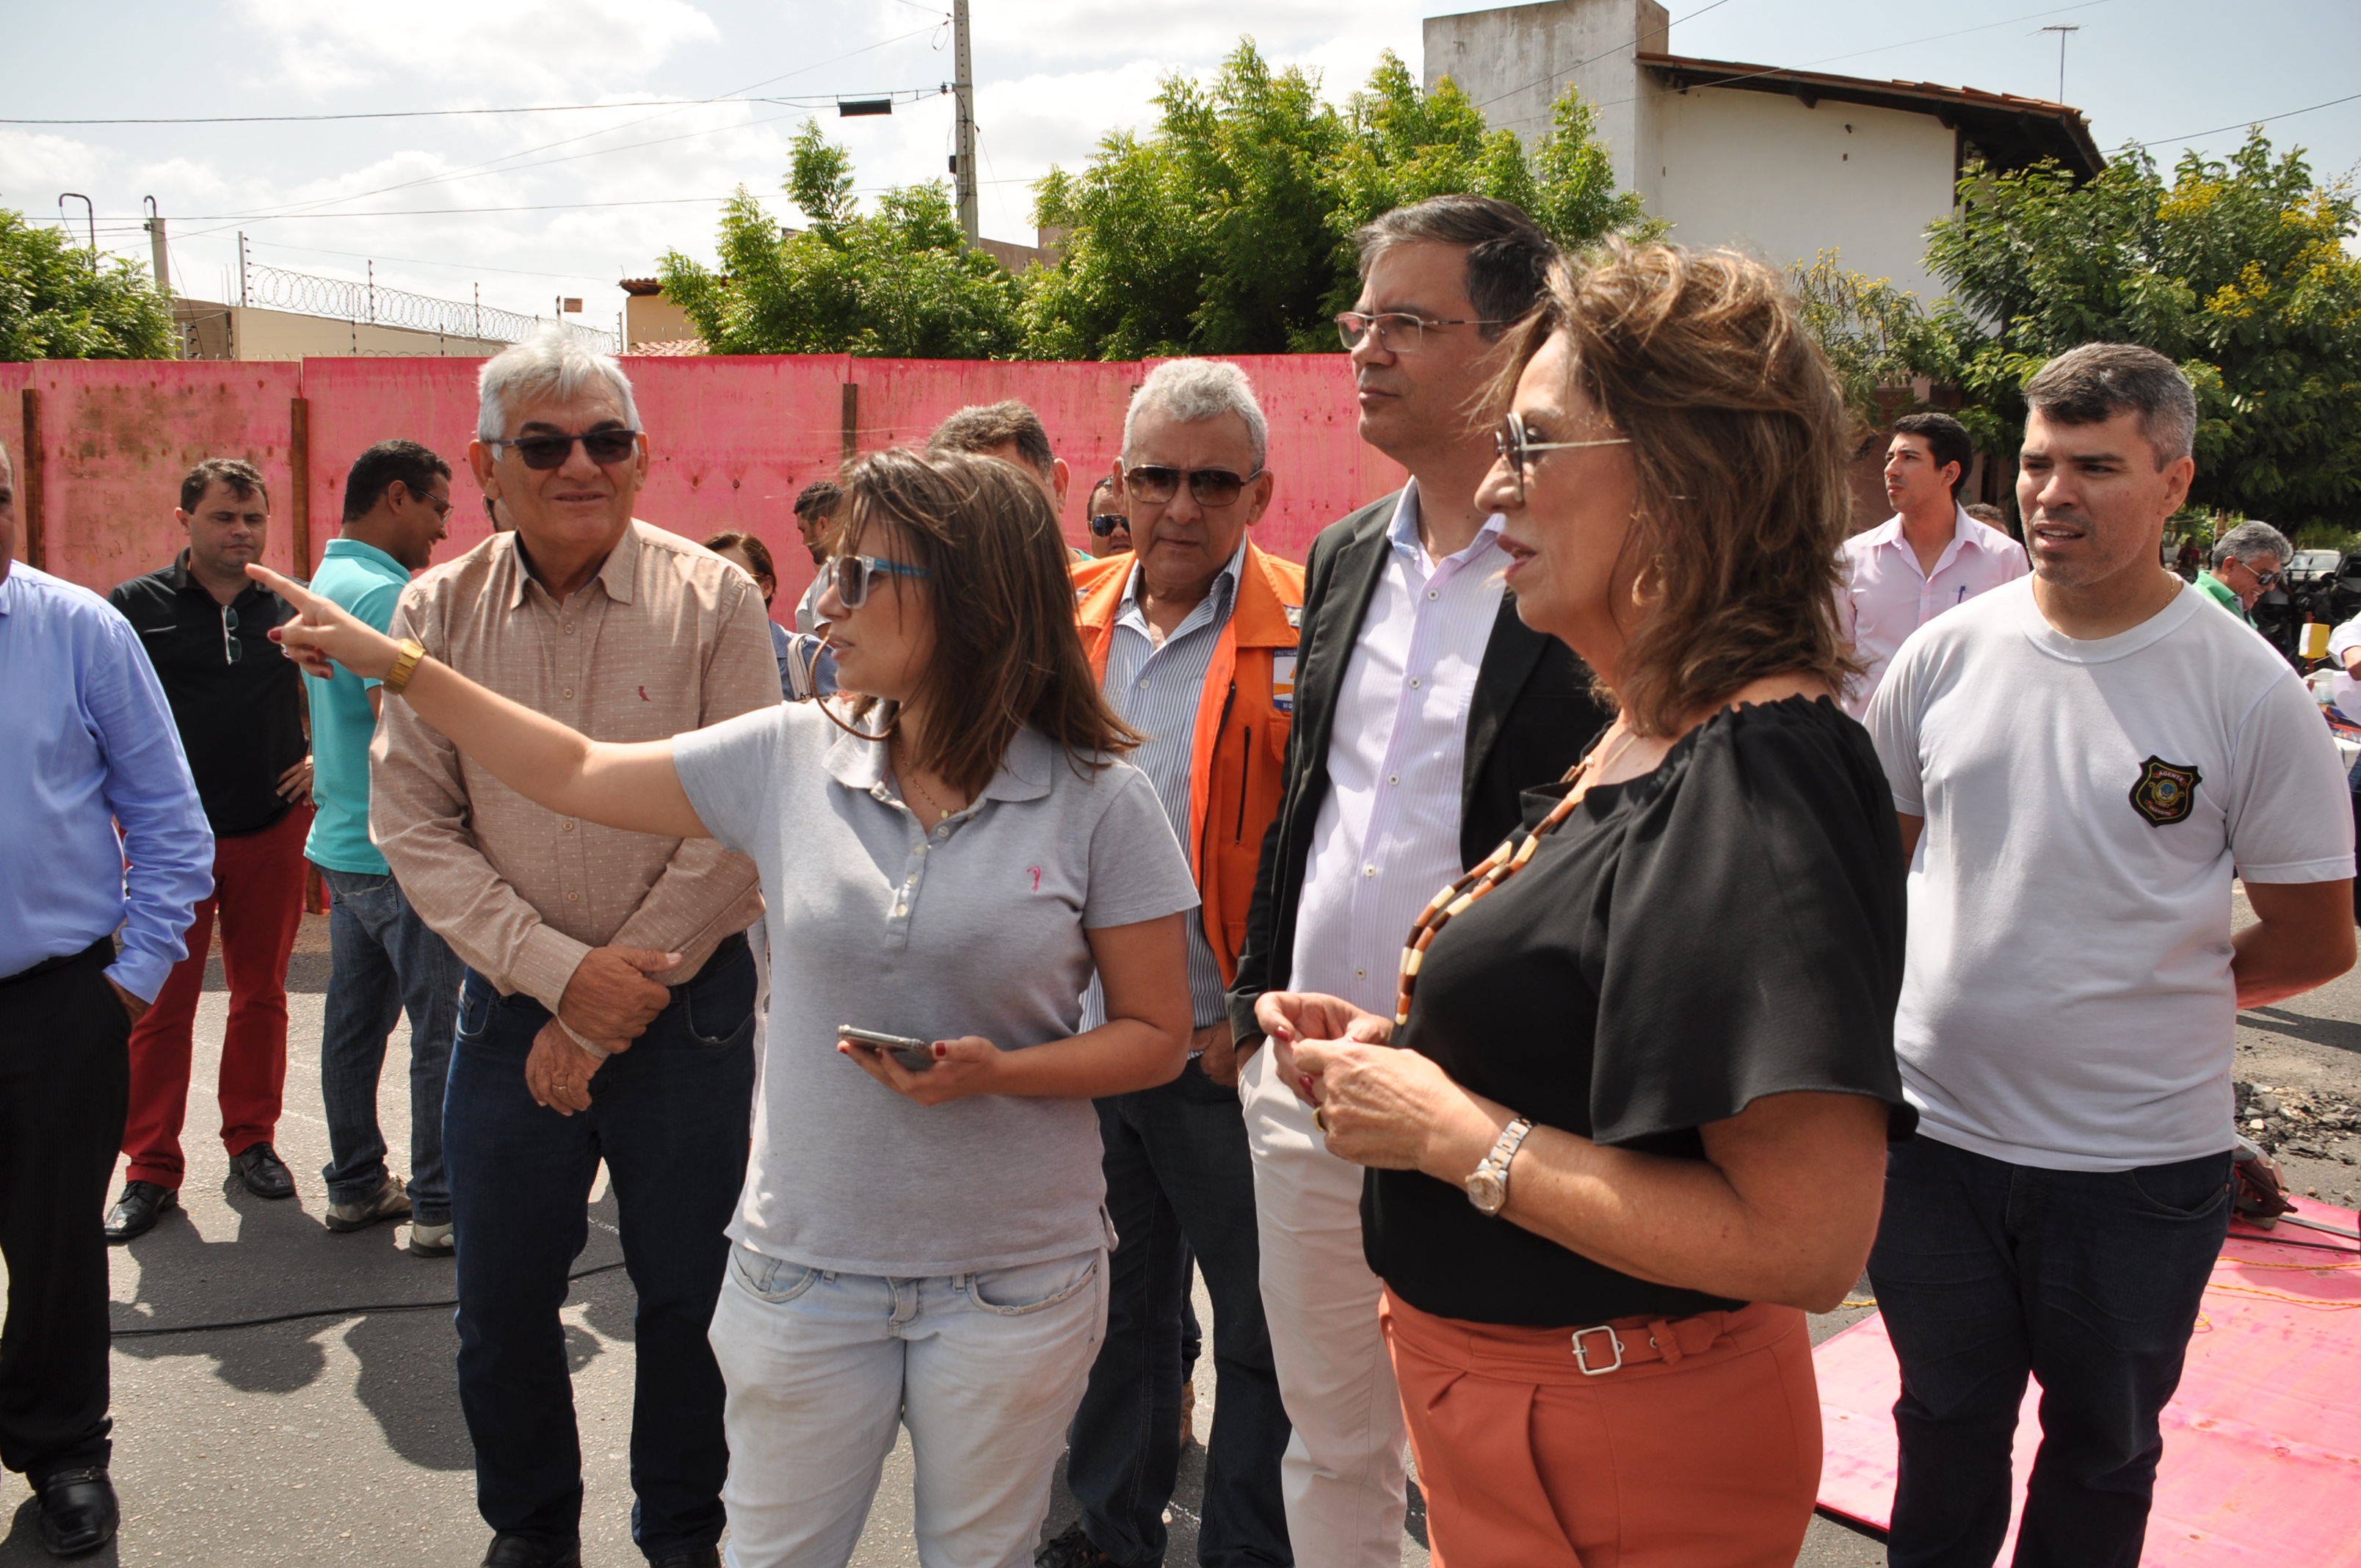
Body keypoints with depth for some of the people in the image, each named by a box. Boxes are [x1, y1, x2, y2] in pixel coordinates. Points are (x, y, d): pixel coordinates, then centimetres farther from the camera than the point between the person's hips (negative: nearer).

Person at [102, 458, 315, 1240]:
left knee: (261, 994, 11)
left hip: (272, 831, 2)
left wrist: (323, 756, 4)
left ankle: (251, 1140, 24)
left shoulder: (292, 607, 6)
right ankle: (151, 1169, 9)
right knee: (161, 1006, 0)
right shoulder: (136, 606, -1)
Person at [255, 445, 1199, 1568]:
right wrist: (396, 665, 7)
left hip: (1013, 1291, -2)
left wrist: (998, 1072, -21)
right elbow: (575, 775, 7)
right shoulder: (789, 757, -1)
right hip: (805, 1270, 2)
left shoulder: (1100, 802, -10)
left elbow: (1157, 1036, -5)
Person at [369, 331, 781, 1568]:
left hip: (688, 1007, -2)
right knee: (501, 1304, 13)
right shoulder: (437, 613, 1)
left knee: (689, 1294, 10)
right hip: (510, 1007, 2)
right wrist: (559, 972, -13)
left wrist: (613, 1007, -12)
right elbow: (412, 827, -2)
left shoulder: (712, 601, -7)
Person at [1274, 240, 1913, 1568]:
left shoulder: (1758, 775, -25)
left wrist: (1454, 1133, -23)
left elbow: (1808, 1241, -30)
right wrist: (1407, 1048, 0)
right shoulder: (1651, 734, 5)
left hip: (1612, 1461, -9)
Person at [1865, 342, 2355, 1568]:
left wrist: (2147, 998, -1)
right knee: (1945, 1428, 20)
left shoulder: (2249, 692, -10)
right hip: (1933, 1130, 2)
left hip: (2138, 1158, -2)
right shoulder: (1946, 652, -2)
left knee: (2102, 1453, 19)